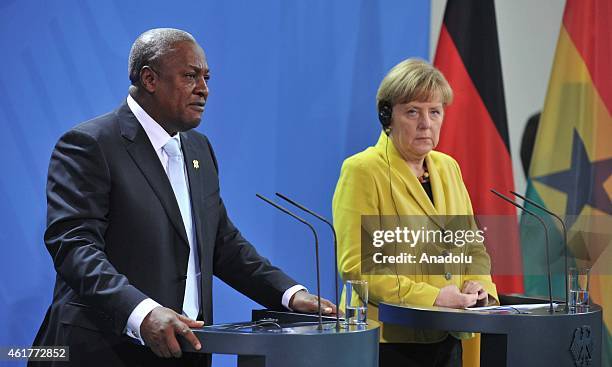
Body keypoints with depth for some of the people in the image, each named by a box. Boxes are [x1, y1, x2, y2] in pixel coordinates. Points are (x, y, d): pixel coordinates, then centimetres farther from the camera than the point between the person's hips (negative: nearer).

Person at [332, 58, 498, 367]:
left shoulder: (448, 168, 12)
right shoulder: (362, 171, -8)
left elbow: (473, 247, 18)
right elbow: (355, 266, -15)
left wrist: (478, 285, -3)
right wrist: (431, 297, -19)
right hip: (388, 342, -6)